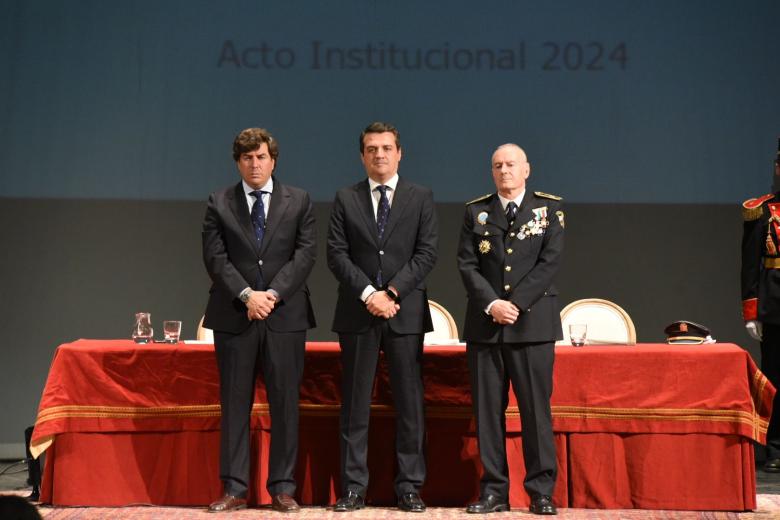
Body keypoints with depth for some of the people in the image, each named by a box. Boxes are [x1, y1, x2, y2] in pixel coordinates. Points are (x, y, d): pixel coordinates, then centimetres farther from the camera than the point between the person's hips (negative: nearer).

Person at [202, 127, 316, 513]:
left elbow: (305, 254, 0)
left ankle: (283, 487, 11)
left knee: (285, 402, 3)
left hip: (285, 315, 0)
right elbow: (215, 258, -1)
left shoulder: (299, 201, 8)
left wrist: (273, 294, -12)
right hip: (234, 317, 0)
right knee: (235, 402, 4)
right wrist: (247, 295, -14)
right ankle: (234, 488, 11)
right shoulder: (219, 203, 8)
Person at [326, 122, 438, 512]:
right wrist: (368, 294, -12)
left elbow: (427, 253, 0)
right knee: (355, 404, 3)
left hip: (406, 312, 0)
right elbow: (336, 255, 1)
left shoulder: (421, 198, 8)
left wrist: (391, 292, -11)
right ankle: (353, 488, 10)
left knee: (410, 403, 2)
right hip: (357, 314, 1)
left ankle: (409, 487, 10)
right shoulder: (346, 199, 9)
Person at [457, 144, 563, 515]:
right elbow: (466, 264, 3)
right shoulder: (476, 211, 11)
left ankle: (541, 491, 9)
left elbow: (550, 262, -3)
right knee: (488, 409, 4)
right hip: (484, 324, 2)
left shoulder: (549, 208, 6)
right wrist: (492, 304, -11)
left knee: (536, 408, 0)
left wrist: (516, 303, -12)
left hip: (533, 321, -2)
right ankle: (494, 491, 11)